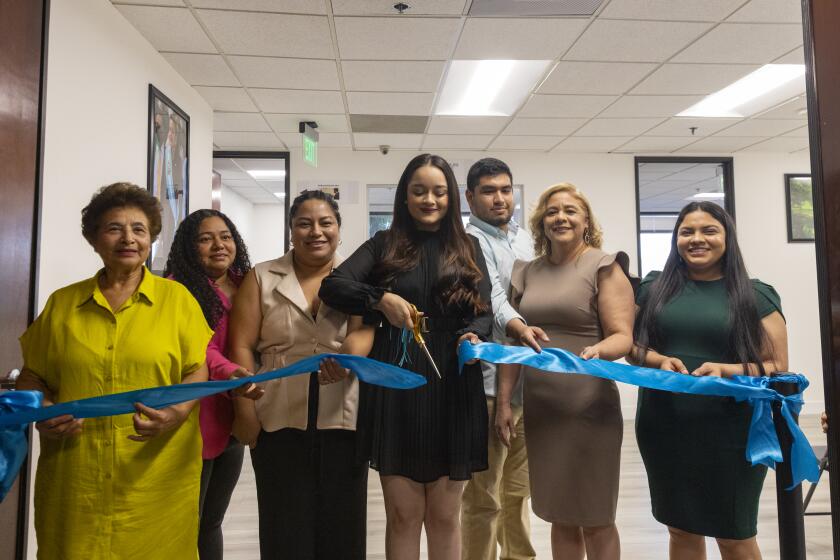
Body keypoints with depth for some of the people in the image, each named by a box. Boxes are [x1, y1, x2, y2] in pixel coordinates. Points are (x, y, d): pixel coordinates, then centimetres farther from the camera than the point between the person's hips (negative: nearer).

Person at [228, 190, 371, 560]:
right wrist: (245, 411, -6)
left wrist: (349, 355, -31)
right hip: (279, 420, 0)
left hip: (343, 419, 0)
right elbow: (241, 346, 2)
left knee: (341, 525, 8)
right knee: (284, 526, 8)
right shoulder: (261, 278, 7)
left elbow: (366, 329, -9)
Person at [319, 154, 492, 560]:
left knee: (444, 517, 11)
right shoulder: (384, 244, 7)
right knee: (403, 515, 7)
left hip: (452, 388, 1)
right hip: (396, 388, -1)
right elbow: (332, 286, -4)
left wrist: (473, 337, -16)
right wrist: (381, 299, -20)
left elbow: (484, 312, 6)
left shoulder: (468, 248, 11)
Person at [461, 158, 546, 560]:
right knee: (484, 496, 2)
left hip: (529, 380, 7)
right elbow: (490, 293, -25)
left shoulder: (523, 238, 15)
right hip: (492, 382, -7)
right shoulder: (471, 241, -8)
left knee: (518, 489, 21)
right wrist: (517, 326, -42)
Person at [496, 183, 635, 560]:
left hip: (590, 410, -4)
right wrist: (503, 401, 8)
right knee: (560, 518, 15)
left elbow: (622, 337, -10)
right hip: (539, 411, 5)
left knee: (595, 520, 8)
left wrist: (597, 351, -32)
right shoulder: (527, 273, 10)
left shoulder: (604, 267, -3)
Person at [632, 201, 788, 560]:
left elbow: (777, 366, -2)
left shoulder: (755, 296, -1)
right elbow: (631, 345, 8)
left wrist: (726, 370, -20)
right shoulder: (654, 288, 5)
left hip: (729, 431, -2)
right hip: (664, 429, 2)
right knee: (681, 530, 16)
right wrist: (660, 360, -13)